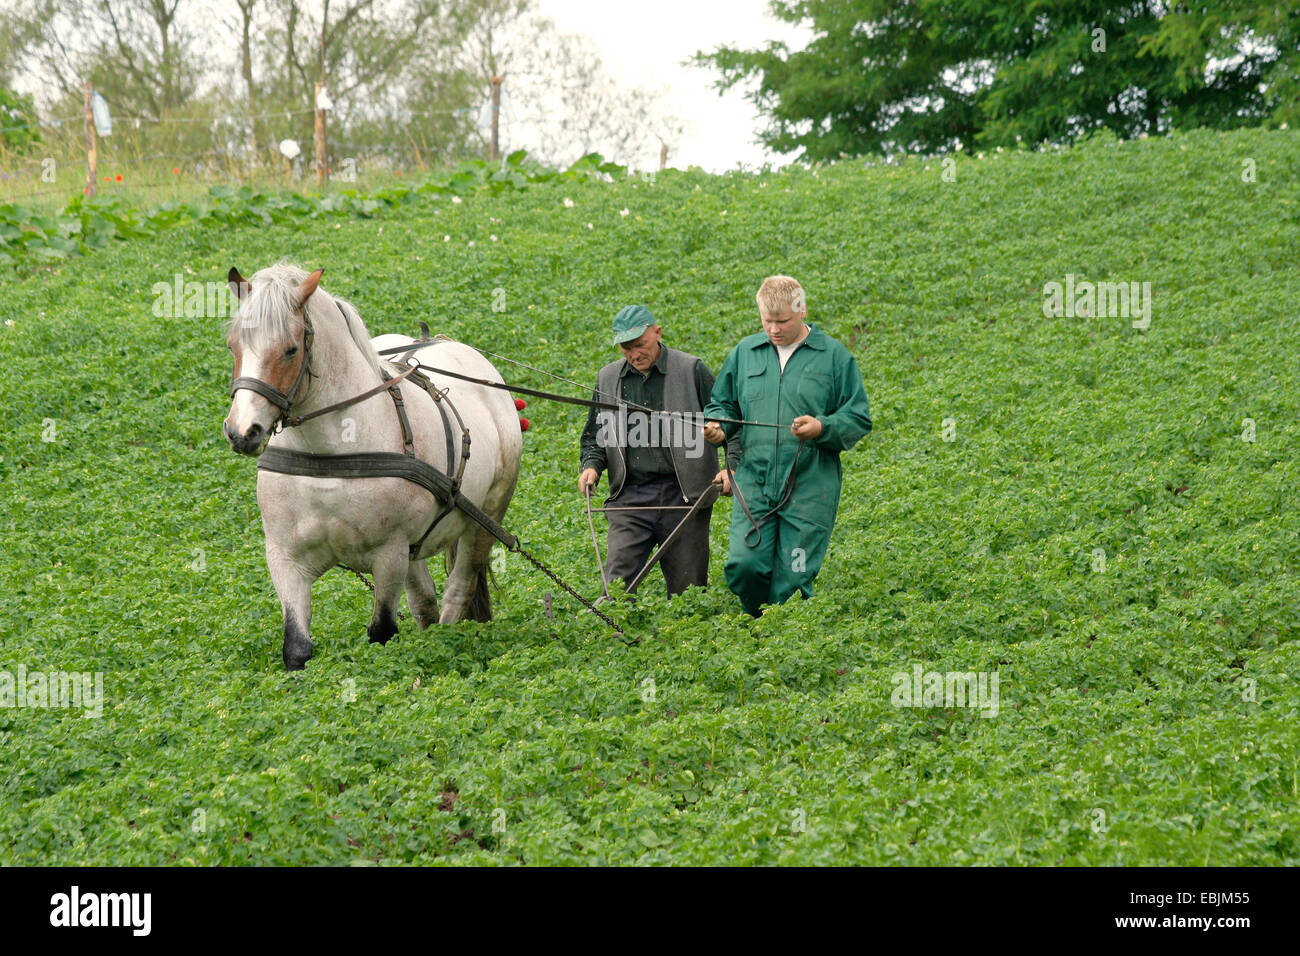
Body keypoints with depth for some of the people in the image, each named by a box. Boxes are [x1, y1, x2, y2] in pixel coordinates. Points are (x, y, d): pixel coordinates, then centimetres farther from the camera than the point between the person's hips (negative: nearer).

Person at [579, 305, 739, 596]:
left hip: (683, 495, -2)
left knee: (687, 588, 1)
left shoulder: (692, 370, 1)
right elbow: (595, 436, 23)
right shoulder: (608, 378, 13)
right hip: (630, 498, 2)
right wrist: (591, 465, 3)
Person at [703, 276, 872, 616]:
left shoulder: (834, 356, 3)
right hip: (754, 483, 2)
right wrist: (717, 427, -1)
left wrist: (822, 428, -17)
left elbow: (859, 419, 2)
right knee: (744, 567, -9)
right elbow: (723, 404, 22)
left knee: (793, 580, -4)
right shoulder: (745, 352, 11)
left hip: (809, 489, -2)